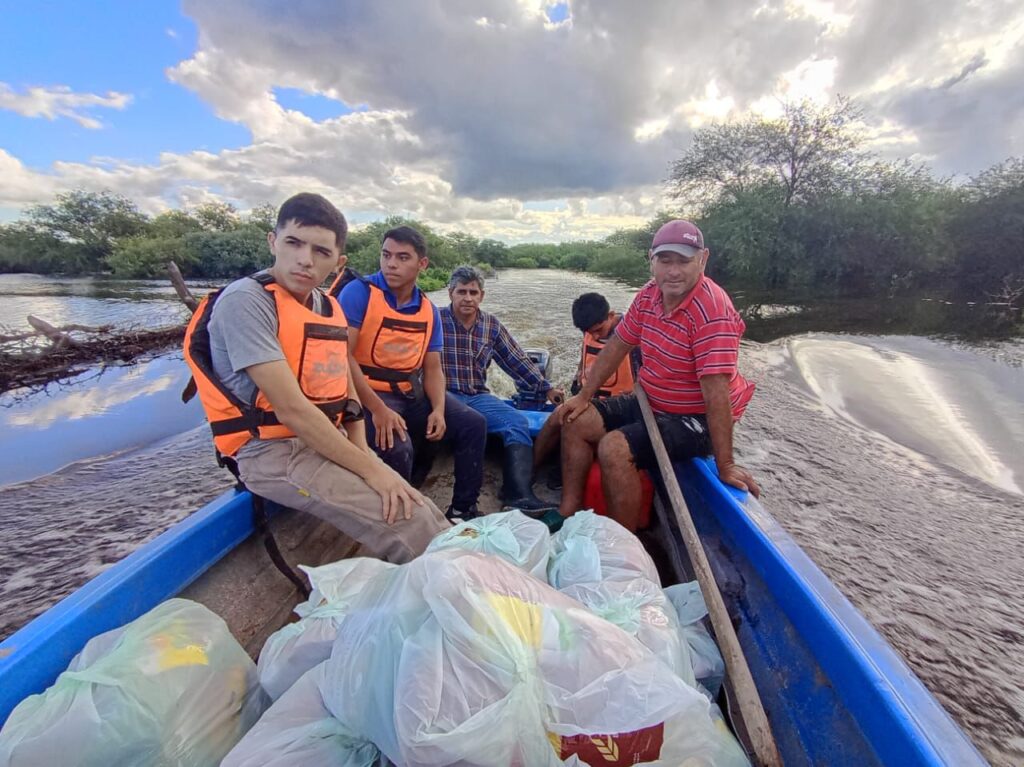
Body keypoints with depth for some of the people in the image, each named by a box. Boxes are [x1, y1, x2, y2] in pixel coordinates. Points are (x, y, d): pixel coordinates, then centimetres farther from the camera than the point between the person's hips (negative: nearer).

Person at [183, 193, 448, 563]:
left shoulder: (330, 307, 10)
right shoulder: (246, 300, -13)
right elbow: (291, 409, -21)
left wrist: (363, 450, -3)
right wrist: (370, 469, -20)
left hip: (332, 443, 7)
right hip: (273, 452, -7)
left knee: (430, 517, -3)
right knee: (410, 525, -21)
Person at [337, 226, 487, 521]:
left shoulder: (429, 309, 6)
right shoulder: (359, 292, -11)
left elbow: (432, 368, 6)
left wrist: (438, 409, -12)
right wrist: (378, 409, -26)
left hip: (412, 392, 6)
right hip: (370, 393, -6)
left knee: (473, 423, -4)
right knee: (397, 448, -31)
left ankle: (463, 509, 10)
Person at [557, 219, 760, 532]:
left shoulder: (712, 311, -25)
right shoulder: (649, 295, -2)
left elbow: (717, 392, -28)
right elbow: (617, 346, 6)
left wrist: (725, 465, -25)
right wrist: (584, 397, 4)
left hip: (694, 420, -8)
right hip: (649, 402, 8)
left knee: (614, 448, -27)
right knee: (576, 421, 2)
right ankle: (568, 512, 12)